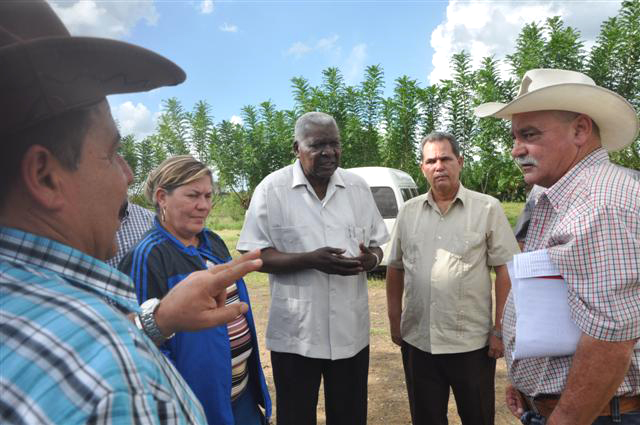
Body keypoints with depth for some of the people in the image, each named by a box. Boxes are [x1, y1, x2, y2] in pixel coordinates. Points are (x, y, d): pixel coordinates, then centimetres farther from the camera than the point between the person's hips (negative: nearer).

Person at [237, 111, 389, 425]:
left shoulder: (358, 187, 5)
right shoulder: (272, 188, -7)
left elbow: (376, 244, 12)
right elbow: (254, 255, -9)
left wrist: (370, 258, -13)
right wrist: (309, 260, -23)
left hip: (351, 329, 3)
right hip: (295, 333, -3)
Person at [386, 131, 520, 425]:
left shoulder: (487, 208, -4)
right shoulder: (408, 211, 5)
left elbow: (505, 270, -5)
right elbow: (395, 268, 11)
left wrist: (500, 329, -8)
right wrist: (394, 320, 9)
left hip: (472, 342, -3)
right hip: (417, 341, 3)